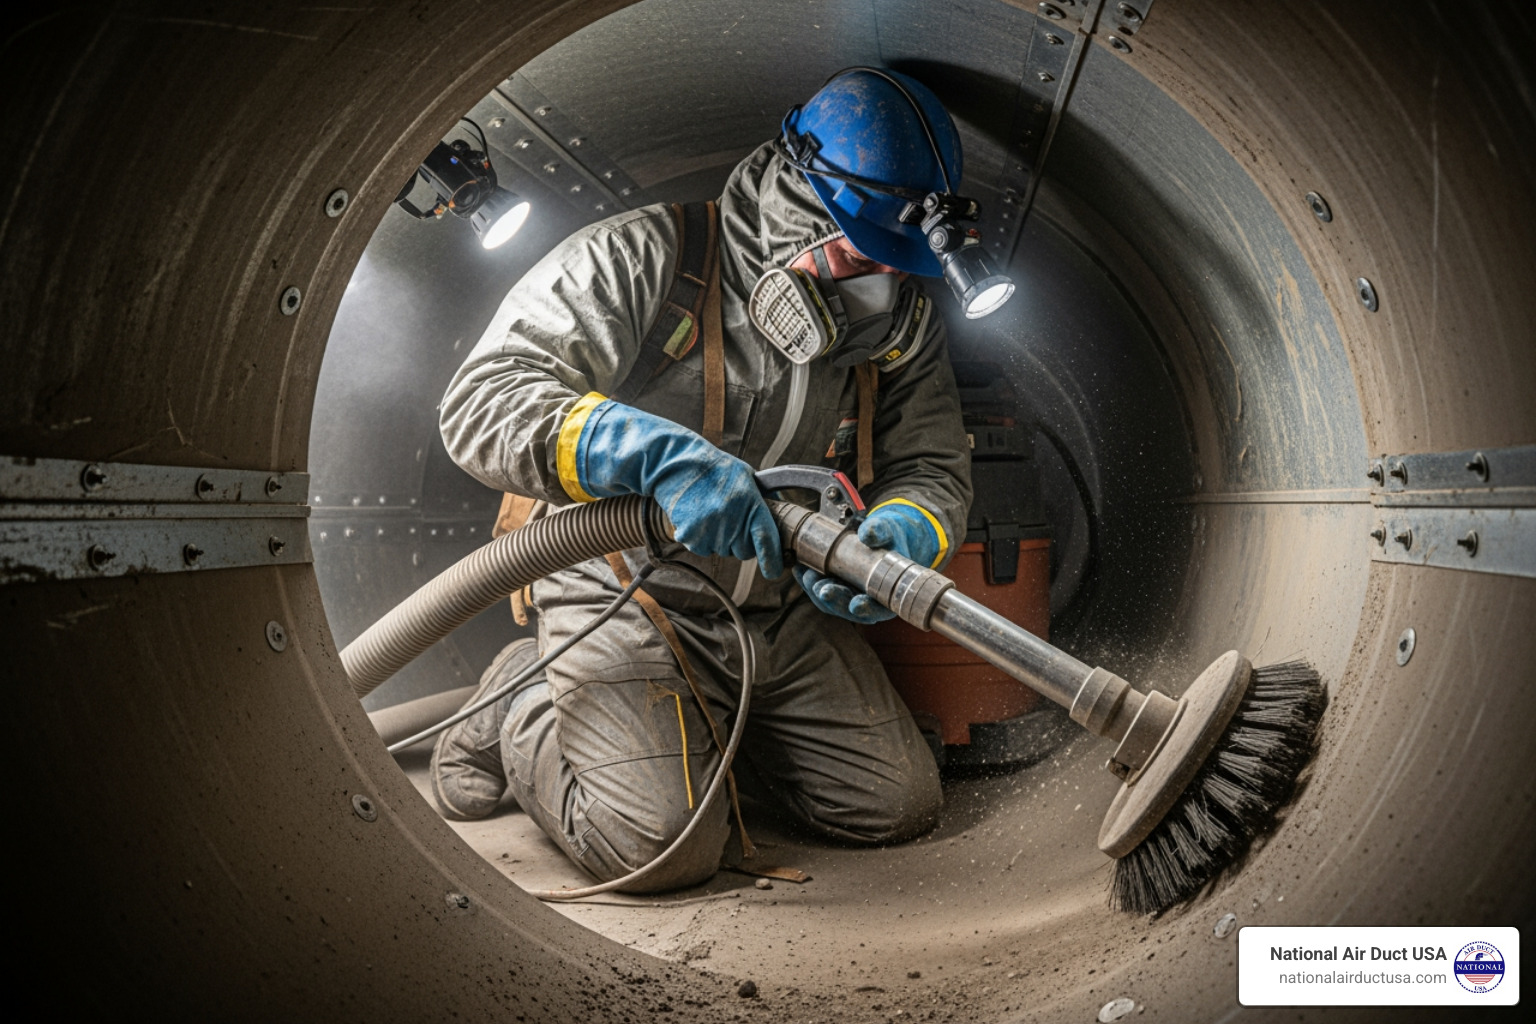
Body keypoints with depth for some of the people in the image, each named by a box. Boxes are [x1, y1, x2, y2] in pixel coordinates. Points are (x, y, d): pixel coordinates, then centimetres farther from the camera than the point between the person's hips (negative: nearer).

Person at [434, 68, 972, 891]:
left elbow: (933, 473, 3)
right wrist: (656, 452, -42)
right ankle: (522, 714, 9)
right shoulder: (642, 260, -19)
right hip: (628, 596, -6)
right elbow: (481, 403, -26)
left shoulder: (903, 325, -1)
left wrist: (901, 538, -23)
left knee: (899, 806, 1)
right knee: (663, 844, -21)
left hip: (782, 613, 6)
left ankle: (714, 719, 23)